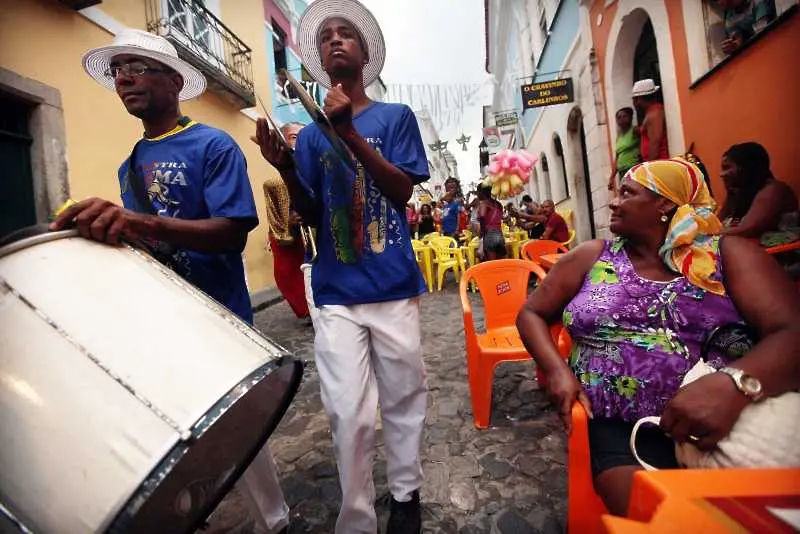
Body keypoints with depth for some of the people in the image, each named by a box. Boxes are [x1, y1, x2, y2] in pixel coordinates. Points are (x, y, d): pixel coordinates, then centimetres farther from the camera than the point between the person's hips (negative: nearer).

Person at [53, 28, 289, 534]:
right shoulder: (130, 165, 14)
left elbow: (234, 231, -20)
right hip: (156, 321, 7)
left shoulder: (213, 145, -8)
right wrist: (109, 228, 0)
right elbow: (137, 239, 19)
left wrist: (143, 223, -31)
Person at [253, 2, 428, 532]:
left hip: (394, 285, -1)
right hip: (337, 294, 1)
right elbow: (310, 215, 8)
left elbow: (403, 191, -6)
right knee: (348, 415, 2)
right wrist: (285, 167, -10)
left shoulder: (396, 116, 6)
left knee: (404, 399, 11)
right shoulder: (312, 133, 11)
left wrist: (351, 133, -14)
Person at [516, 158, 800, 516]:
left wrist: (735, 384, -29)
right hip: (621, 428, 0)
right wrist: (557, 370, -8)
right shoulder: (591, 256, 8)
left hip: (726, 422, 1)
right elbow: (531, 314, 11)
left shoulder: (728, 255, 5)